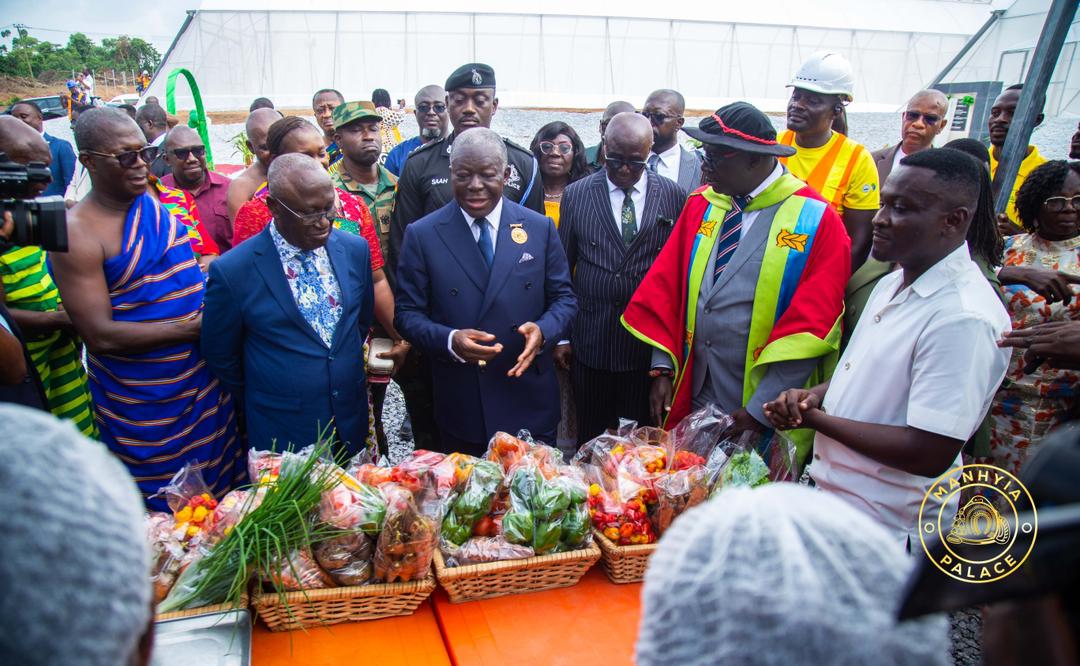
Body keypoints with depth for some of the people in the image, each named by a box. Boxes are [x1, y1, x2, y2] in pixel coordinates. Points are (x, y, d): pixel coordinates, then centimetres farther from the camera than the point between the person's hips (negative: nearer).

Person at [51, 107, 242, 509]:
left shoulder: (157, 201, 4)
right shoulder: (77, 233, -17)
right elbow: (100, 335, -20)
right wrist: (191, 327, -20)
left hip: (203, 381, 6)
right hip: (144, 405, -6)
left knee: (223, 485, 20)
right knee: (166, 511, 11)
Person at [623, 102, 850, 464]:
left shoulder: (816, 221, -10)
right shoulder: (701, 204, 4)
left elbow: (810, 327, -14)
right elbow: (666, 287, 6)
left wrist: (762, 409, -16)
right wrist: (663, 368, 1)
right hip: (693, 400, 5)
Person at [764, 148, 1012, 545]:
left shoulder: (963, 319, -25)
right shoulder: (892, 284, 5)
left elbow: (930, 455, -27)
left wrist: (815, 418, -18)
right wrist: (812, 397, -4)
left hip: (885, 529, -8)